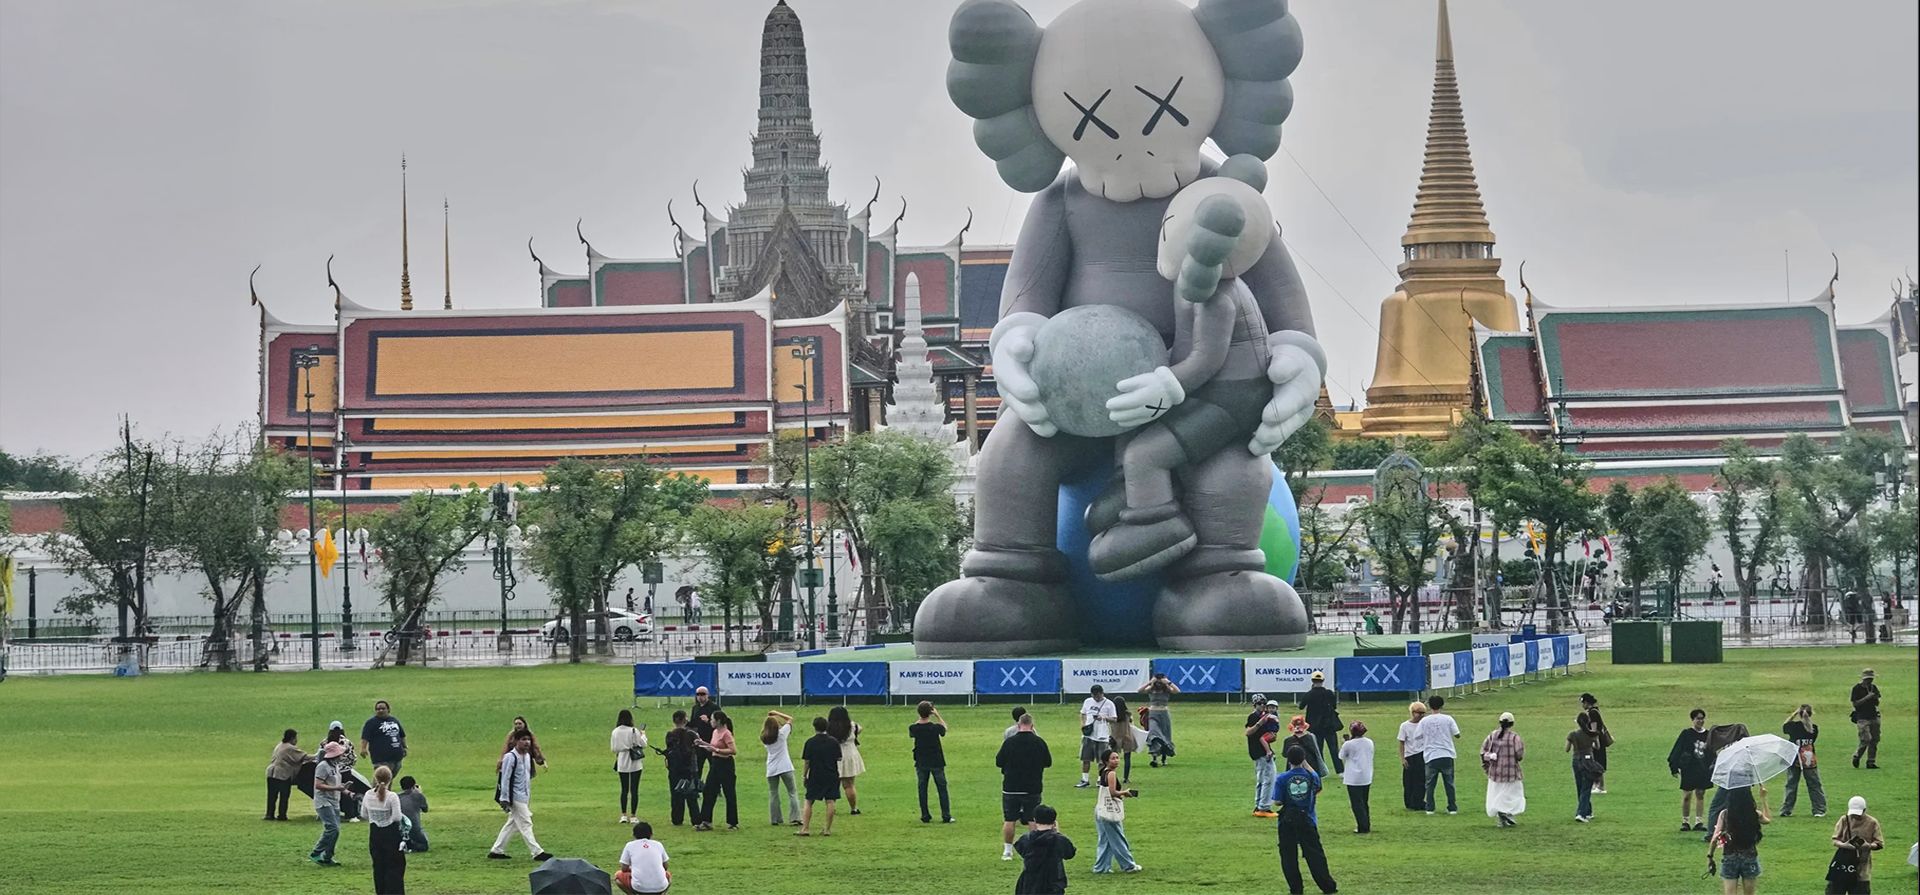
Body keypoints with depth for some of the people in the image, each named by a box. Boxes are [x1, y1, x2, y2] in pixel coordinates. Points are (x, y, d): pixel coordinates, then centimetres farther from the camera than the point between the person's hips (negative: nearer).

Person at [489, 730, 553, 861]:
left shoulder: (528, 756, 12)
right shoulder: (511, 758, -14)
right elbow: (505, 779, -15)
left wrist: (529, 797, 20)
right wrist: (505, 800, -17)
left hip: (524, 797, 9)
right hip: (516, 797, -9)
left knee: (512, 824, 13)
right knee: (525, 824, -7)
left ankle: (496, 850, 19)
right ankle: (537, 852, -7)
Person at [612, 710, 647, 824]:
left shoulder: (615, 732, -2)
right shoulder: (634, 731, -14)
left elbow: (613, 748, 4)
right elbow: (643, 745, -9)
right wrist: (643, 735, 9)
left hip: (622, 764, 3)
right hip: (635, 763, -3)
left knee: (624, 790, 12)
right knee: (634, 790, 2)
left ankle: (623, 815, 11)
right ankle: (633, 816, 2)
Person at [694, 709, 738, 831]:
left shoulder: (726, 733, -16)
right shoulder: (715, 732, 10)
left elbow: (733, 750, -23)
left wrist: (716, 750, -24)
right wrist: (703, 743, 8)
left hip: (725, 765, -9)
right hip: (715, 764, 9)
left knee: (729, 794, 1)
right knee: (709, 792, 6)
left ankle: (733, 823, 10)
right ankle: (706, 822, 8)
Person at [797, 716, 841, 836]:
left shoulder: (810, 742, -7)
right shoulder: (834, 742, 0)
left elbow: (806, 762, -5)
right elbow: (838, 759, 5)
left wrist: (804, 776, 5)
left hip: (815, 777, -2)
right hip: (832, 776, 2)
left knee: (809, 802, 5)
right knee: (830, 802, 2)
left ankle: (805, 828, 1)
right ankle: (828, 829, 1)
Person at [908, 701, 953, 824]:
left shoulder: (913, 728, -12)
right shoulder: (935, 727, -16)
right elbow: (944, 728, 6)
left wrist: (920, 718, 12)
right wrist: (937, 715, 7)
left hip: (921, 763, 2)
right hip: (936, 762, -1)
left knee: (922, 789, 11)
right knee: (942, 788, 7)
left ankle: (925, 816, 11)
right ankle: (946, 816, 5)